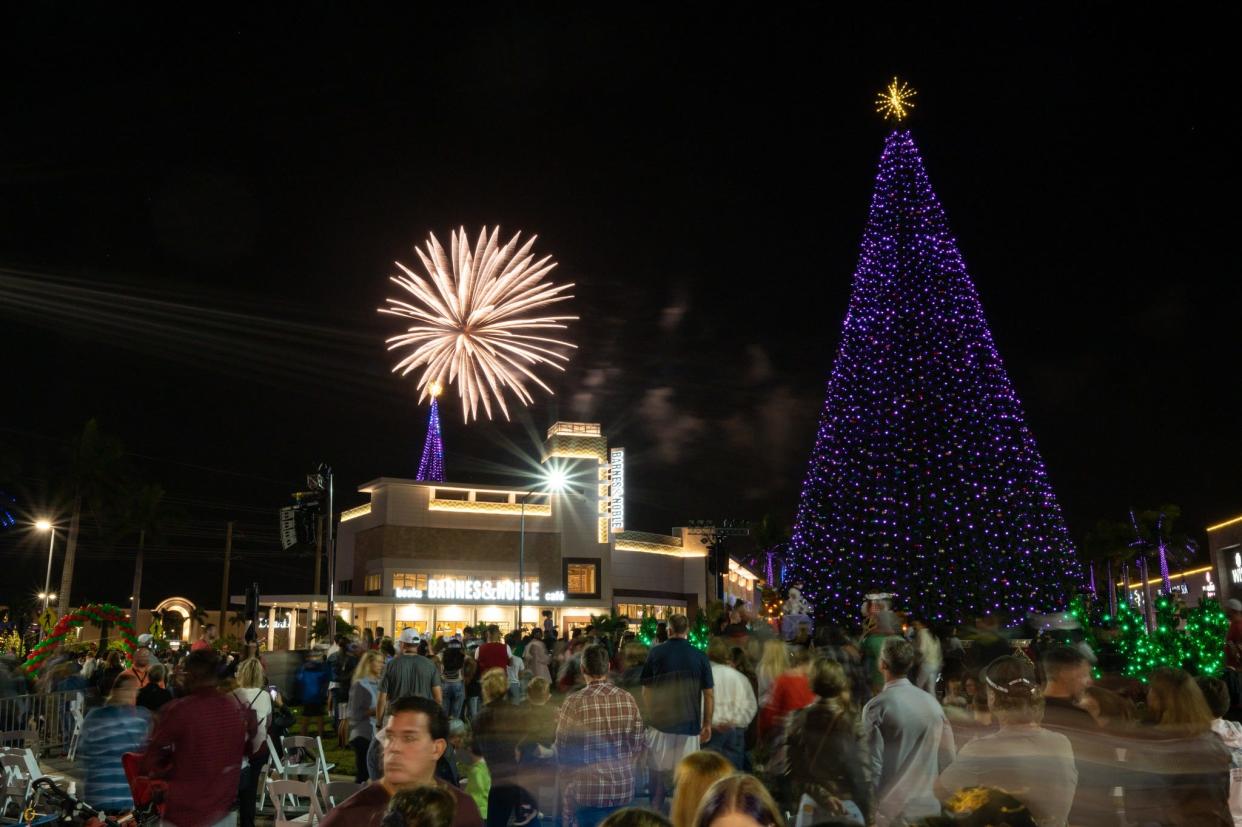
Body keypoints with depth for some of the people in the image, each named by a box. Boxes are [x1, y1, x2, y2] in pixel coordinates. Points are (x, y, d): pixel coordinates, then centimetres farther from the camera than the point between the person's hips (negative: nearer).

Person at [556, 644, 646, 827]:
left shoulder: (574, 702, -14)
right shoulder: (627, 699, -3)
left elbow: (563, 751, -6)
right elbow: (637, 746, 5)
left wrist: (569, 781, 12)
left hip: (588, 791, -3)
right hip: (623, 787, 4)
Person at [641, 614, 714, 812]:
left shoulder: (655, 652, -4)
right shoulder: (700, 657, -5)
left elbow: (646, 691, 1)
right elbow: (708, 695, -3)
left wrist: (648, 716, 13)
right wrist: (707, 724, 7)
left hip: (660, 723, 1)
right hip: (689, 725, 0)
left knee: (658, 773, 13)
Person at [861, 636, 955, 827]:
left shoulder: (877, 706, -12)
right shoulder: (932, 702, 2)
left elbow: (873, 763, -12)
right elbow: (948, 756, 8)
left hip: (892, 811, -4)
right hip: (930, 808, 4)